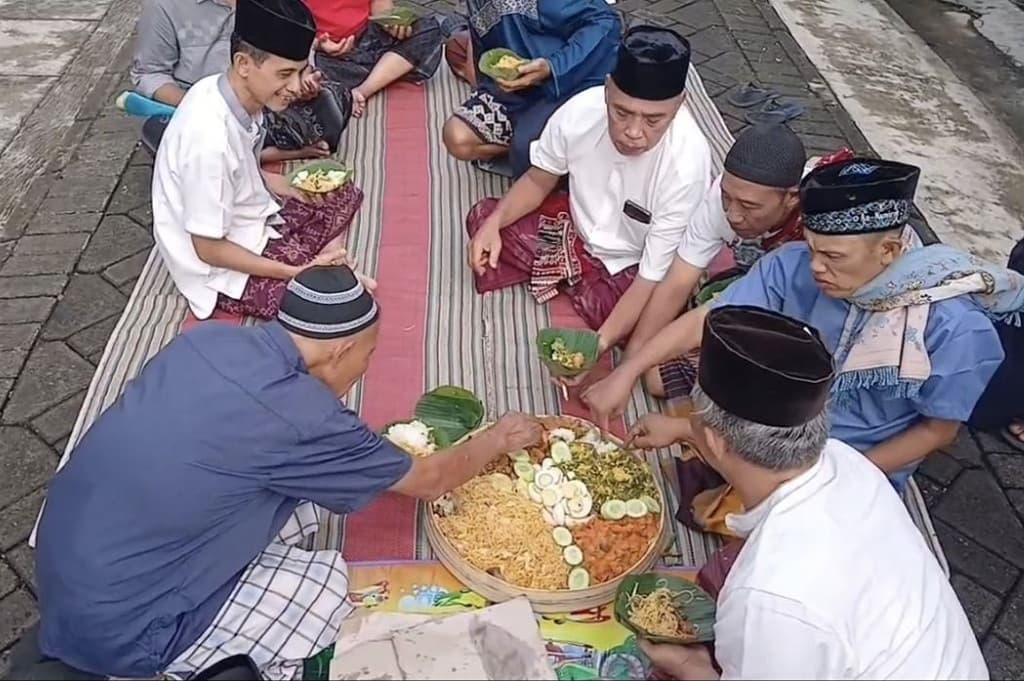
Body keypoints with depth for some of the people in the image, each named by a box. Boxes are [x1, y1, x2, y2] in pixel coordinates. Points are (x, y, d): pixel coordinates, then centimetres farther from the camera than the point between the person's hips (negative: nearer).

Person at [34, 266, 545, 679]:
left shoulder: (211, 338, -4)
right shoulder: (299, 415, -24)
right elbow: (429, 482, -8)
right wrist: (499, 439, 10)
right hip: (116, 627, -7)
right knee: (329, 583, 1)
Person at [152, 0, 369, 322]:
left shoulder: (220, 88, -9)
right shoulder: (211, 139, -33)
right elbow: (208, 249, -24)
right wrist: (297, 273, -22)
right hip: (225, 271, -9)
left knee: (346, 196, 14)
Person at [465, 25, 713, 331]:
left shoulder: (686, 167, -36)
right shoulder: (581, 110, -25)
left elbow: (654, 277, -30)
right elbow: (539, 180, -3)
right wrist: (494, 221, -21)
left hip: (628, 266, -3)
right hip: (577, 228, 4)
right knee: (482, 217, -1)